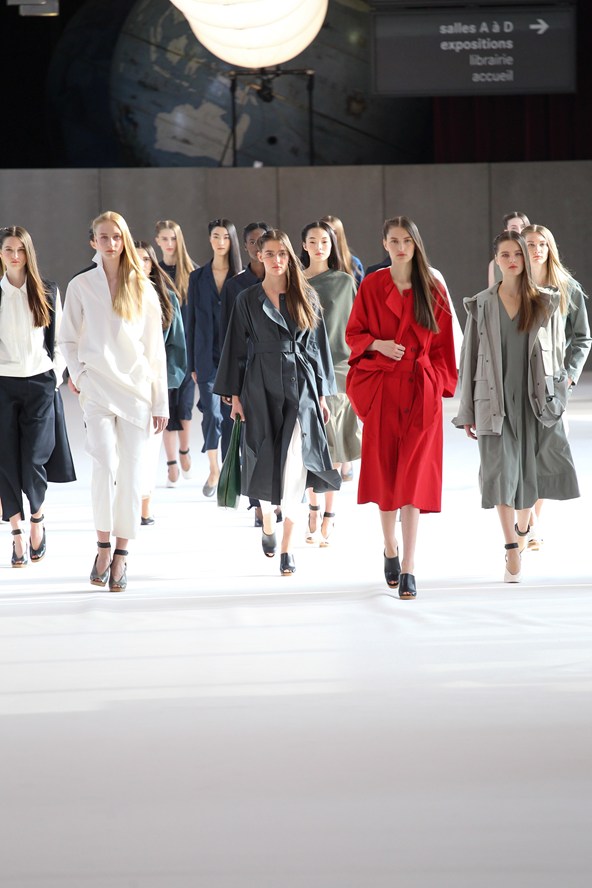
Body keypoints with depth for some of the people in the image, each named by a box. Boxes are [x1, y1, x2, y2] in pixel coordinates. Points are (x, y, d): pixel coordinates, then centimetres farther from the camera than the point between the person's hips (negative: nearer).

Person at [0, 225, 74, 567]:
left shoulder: (48, 292, 6)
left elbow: (60, 340, 10)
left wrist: (57, 376, 1)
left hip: (40, 384, -1)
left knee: (34, 461, -8)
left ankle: (38, 519, 19)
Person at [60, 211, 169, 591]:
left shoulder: (143, 288, 6)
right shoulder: (81, 286, 5)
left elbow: (155, 348, 7)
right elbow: (69, 340, 11)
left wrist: (161, 403, 4)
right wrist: (80, 376, -3)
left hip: (137, 389, 1)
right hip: (98, 389, -1)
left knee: (132, 472, -1)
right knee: (106, 466, -17)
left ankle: (121, 555, 5)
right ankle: (104, 548, -5)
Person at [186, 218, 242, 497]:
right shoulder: (198, 278, 8)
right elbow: (191, 322, 8)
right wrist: (192, 363, 4)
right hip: (207, 357, 0)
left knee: (231, 417, 2)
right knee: (212, 413, -12)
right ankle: (213, 469, 8)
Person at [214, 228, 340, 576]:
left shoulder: (307, 297, 6)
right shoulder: (248, 300, 5)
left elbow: (318, 345, 8)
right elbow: (237, 349, 7)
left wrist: (321, 394, 5)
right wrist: (235, 396, 2)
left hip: (300, 387, -1)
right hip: (262, 387, 1)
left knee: (294, 465, -10)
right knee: (266, 463, 5)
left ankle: (287, 545, -9)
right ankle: (268, 524, 33)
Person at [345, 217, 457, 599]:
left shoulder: (432, 291, 4)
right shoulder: (371, 286, 4)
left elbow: (442, 345, 7)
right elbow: (353, 333, 7)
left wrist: (439, 384, 0)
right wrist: (377, 344, -12)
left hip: (420, 393, -1)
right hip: (381, 390, 1)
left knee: (413, 477, -7)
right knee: (384, 471, 6)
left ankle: (408, 568, -9)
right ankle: (391, 549, 29)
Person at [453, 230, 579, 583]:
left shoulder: (546, 303, 5)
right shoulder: (482, 306, 4)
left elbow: (558, 352, 8)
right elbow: (470, 359, 5)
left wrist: (558, 395, 2)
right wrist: (468, 412, 3)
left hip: (536, 399, 1)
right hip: (496, 401, -1)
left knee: (531, 472, 4)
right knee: (502, 471, -7)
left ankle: (523, 528, 33)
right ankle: (513, 552, -2)